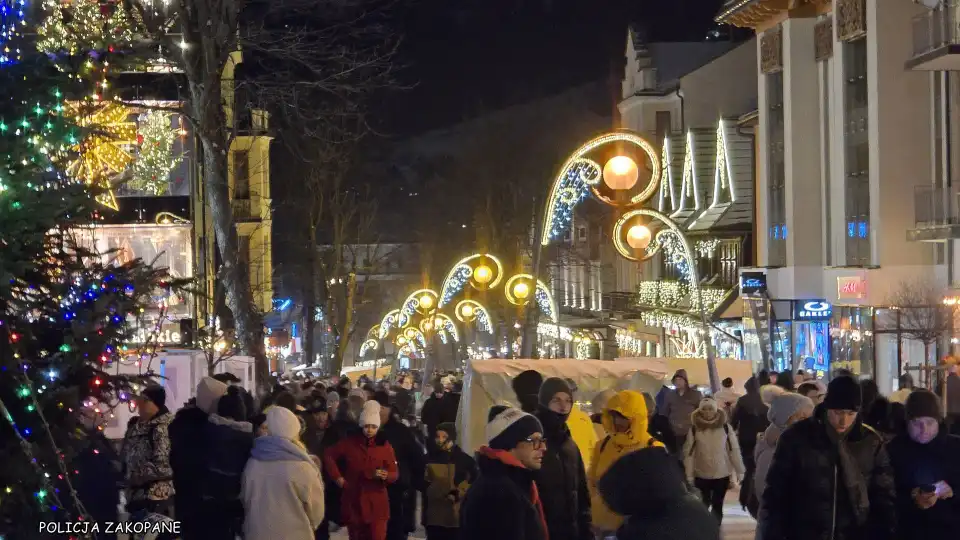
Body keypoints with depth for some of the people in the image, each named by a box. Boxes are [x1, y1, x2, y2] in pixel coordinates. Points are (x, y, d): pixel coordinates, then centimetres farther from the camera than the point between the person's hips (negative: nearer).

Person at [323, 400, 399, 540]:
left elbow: (395, 474, -2)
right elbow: (329, 456, 12)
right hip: (353, 500, 2)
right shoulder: (350, 443, 1)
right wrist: (337, 477, 4)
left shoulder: (385, 446, -1)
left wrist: (385, 476, -25)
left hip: (376, 503, -2)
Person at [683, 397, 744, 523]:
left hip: (722, 474, 0)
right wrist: (689, 475, -6)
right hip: (701, 475, 0)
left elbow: (734, 450, -2)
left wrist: (740, 471, -1)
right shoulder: (694, 429, -5)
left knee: (717, 506, 6)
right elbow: (688, 453, -4)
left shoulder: (725, 427, -5)